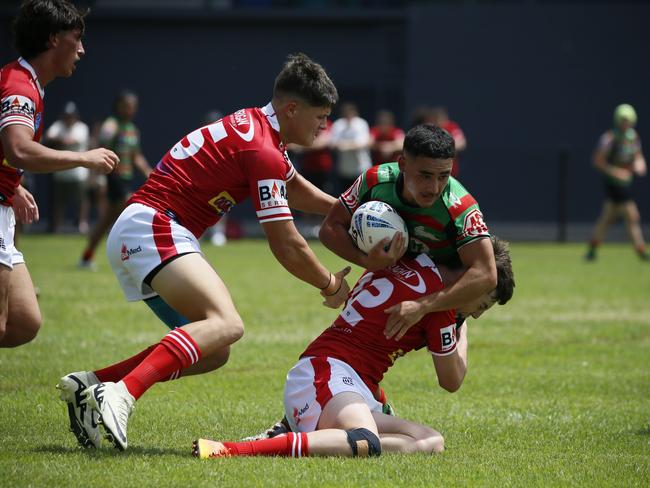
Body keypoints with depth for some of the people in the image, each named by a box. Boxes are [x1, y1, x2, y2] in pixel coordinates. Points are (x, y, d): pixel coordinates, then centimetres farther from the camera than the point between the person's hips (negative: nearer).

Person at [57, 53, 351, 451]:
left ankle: (89, 386, 5)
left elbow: (295, 189, 37)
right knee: (227, 324, -29)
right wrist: (331, 286, 4)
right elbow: (286, 246, -12)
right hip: (154, 229, -11)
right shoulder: (262, 152, -14)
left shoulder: (257, 126, 17)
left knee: (213, 352, 10)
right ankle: (122, 394, -43)